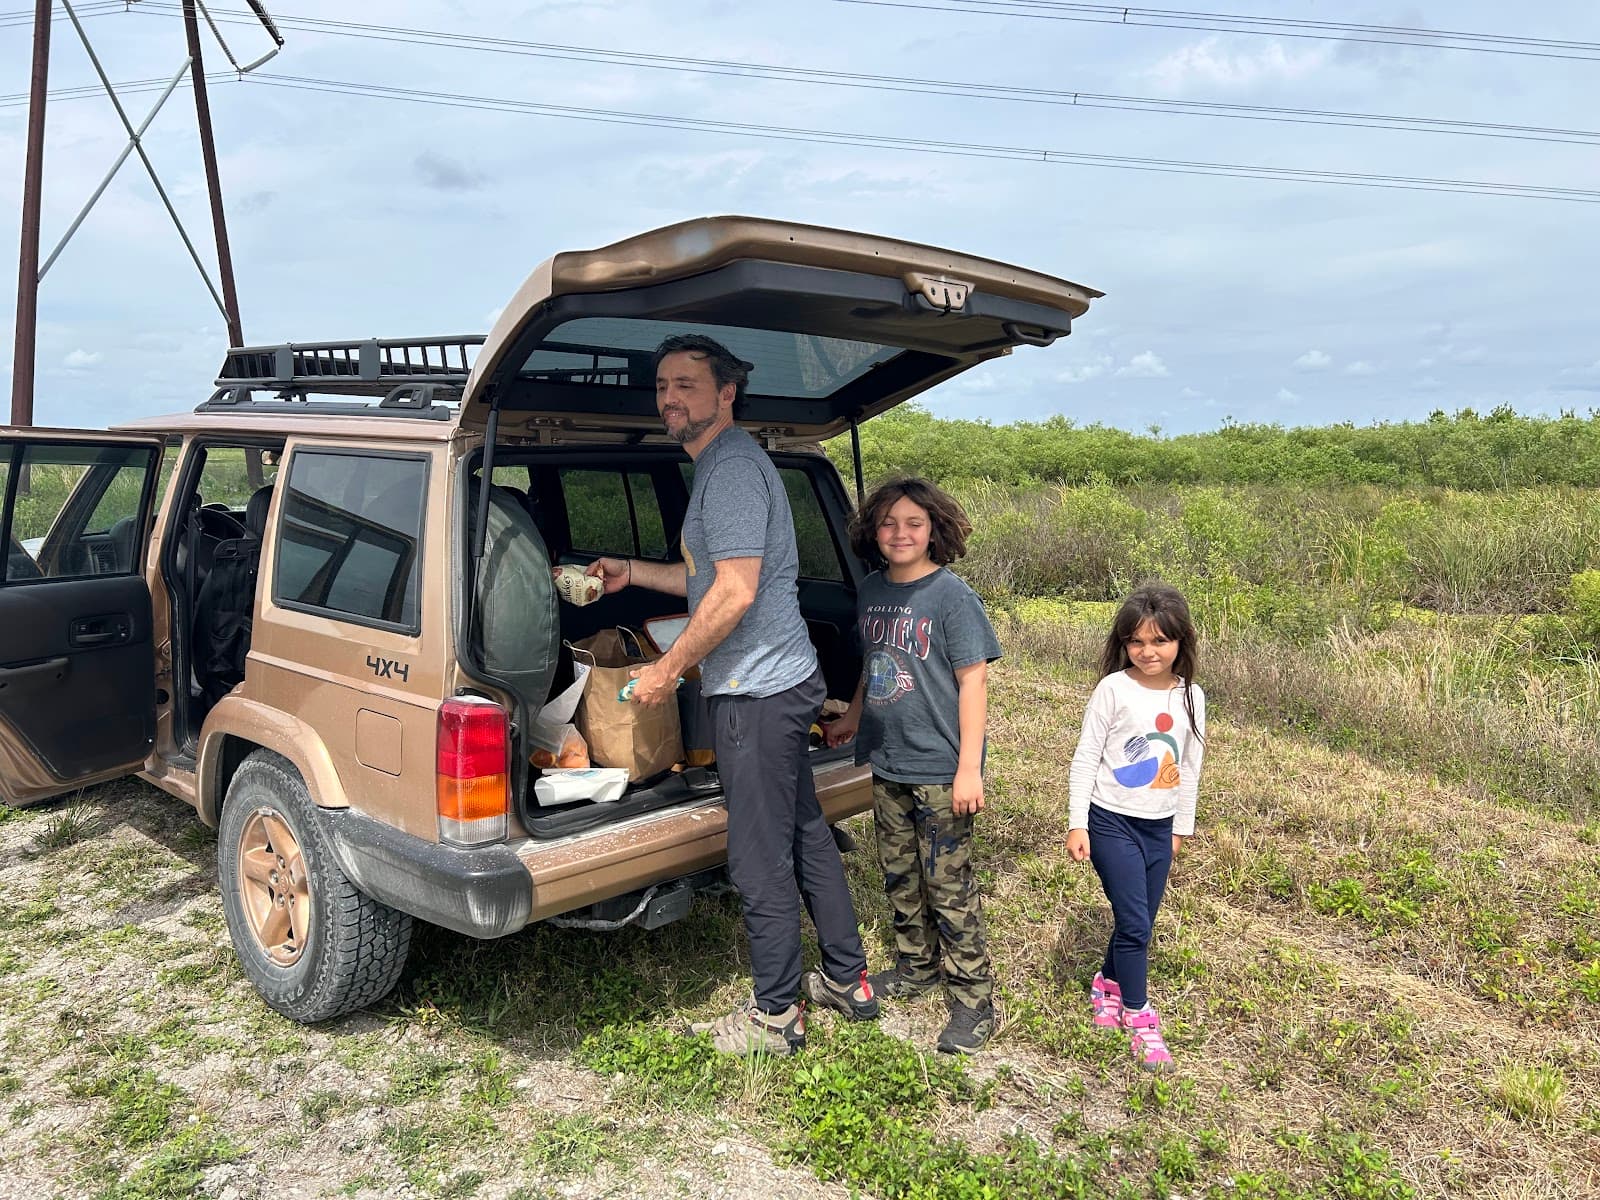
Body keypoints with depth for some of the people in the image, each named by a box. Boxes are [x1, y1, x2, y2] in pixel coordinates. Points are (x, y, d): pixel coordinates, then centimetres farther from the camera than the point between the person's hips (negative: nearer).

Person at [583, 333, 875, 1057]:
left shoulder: (732, 467, -16)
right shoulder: (721, 464, 18)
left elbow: (735, 594, -22)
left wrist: (667, 669, -14)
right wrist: (631, 573, 25)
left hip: (755, 692, -11)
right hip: (781, 681, 11)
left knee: (761, 863, 1)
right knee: (807, 838, 19)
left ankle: (775, 1016, 17)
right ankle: (849, 982, 32)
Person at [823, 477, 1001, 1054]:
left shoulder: (951, 595, -13)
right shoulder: (870, 590, 5)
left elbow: (973, 682, -14)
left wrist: (969, 768, -17)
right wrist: (853, 718, 28)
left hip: (938, 768, -6)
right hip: (886, 766, 6)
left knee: (947, 884, 1)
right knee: (900, 876, 18)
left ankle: (974, 998, 15)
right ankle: (915, 968, 37)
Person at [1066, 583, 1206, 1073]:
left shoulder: (1191, 696, 2)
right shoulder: (1113, 689, -11)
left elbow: (1190, 766, 12)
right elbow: (1085, 758, -8)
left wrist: (1181, 826, 17)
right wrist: (1076, 824, -11)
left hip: (1159, 827, 5)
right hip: (1111, 821, -4)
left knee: (1140, 923, 12)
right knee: (1134, 923, -5)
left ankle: (1107, 982, 36)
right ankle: (1139, 1015, 11)